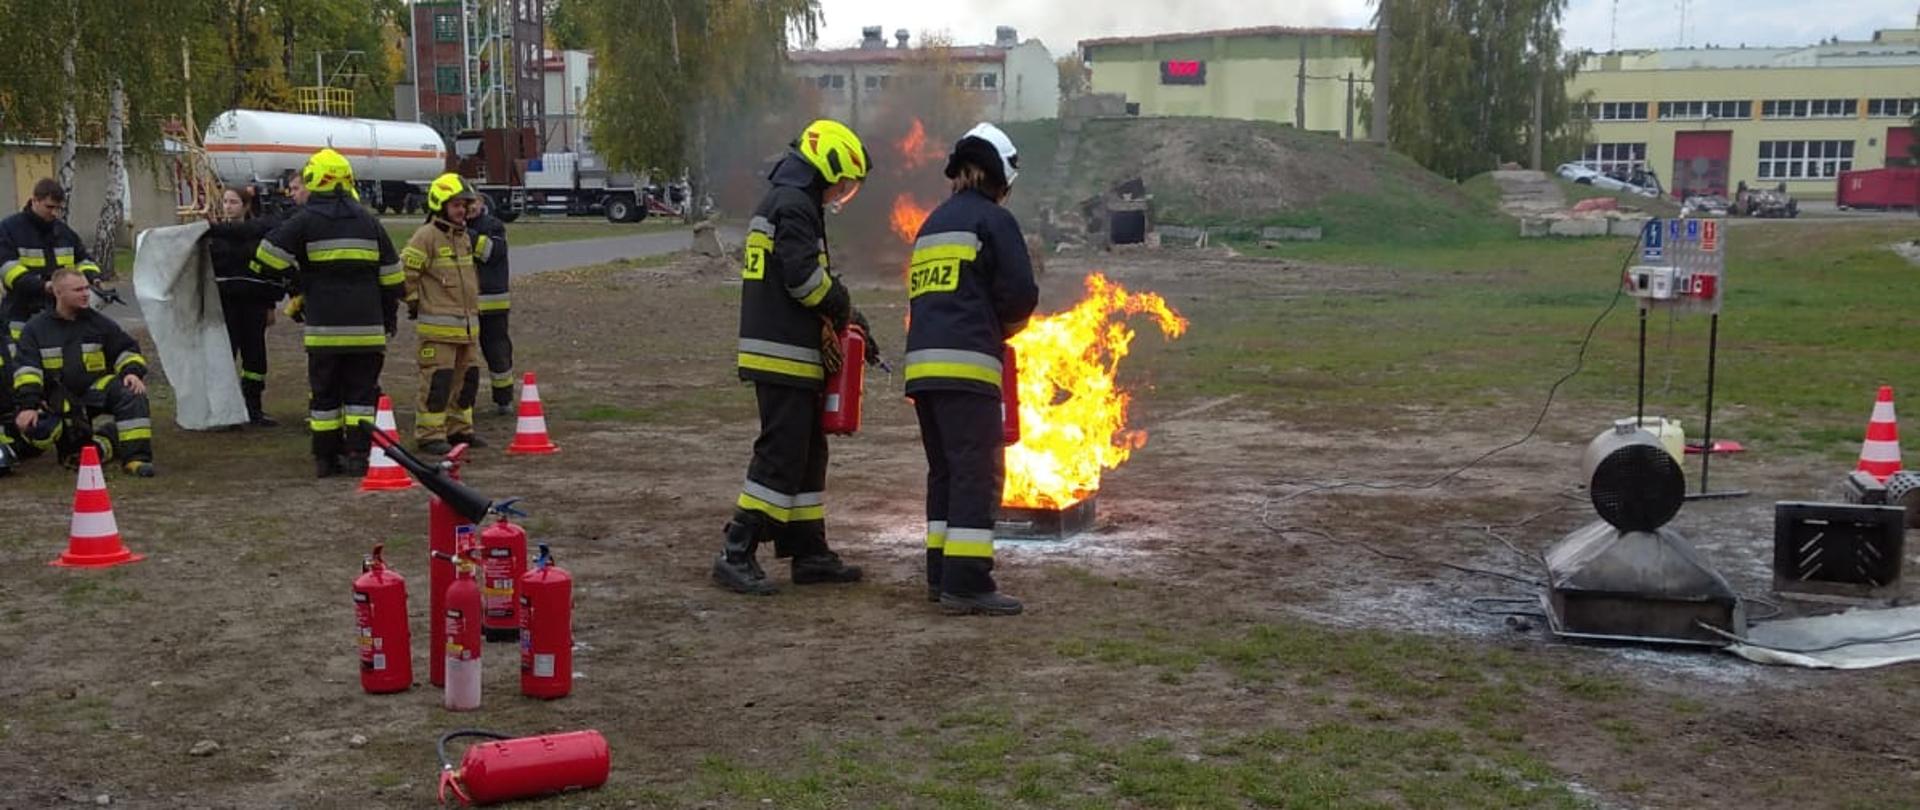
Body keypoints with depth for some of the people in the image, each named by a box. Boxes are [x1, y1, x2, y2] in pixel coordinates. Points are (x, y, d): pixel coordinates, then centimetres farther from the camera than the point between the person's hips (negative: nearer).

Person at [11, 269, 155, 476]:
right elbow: (26, 370, -5)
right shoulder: (36, 329, 3)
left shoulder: (100, 323, 8)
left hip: (97, 392, 1)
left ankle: (136, 457, -32)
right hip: (57, 404, 0)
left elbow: (127, 350, 11)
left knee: (130, 393, -30)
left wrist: (133, 372, -12)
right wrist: (29, 405, -18)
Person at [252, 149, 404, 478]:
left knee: (324, 394, 8)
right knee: (361, 392, 7)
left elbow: (267, 259, -6)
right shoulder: (367, 221, 8)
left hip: (323, 327, -1)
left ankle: (326, 457, 10)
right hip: (366, 327, 2)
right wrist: (389, 317, 21)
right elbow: (391, 276, 11)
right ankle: (357, 454, 1)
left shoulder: (304, 221, -2)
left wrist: (297, 282, 12)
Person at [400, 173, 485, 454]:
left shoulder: (464, 236, 16)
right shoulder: (426, 236, -11)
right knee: (437, 380, -8)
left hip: (467, 323, 9)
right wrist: (414, 301, -6)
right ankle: (429, 435, -3)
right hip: (438, 326, -9)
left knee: (466, 378, 14)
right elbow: (404, 271, -13)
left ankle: (459, 428, 25)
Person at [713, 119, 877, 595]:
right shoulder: (794, 206, -13)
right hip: (784, 356, -11)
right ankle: (736, 555, -7)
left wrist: (839, 324, 16)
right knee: (780, 454, -9)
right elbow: (804, 277, -21)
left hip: (792, 356, 11)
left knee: (808, 453, 15)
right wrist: (844, 310, -5)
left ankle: (809, 553, 22)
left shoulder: (786, 203, 21)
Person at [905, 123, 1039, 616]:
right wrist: (1004, 328, 12)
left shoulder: (933, 223, 22)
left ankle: (941, 575, 17)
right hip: (967, 363, -8)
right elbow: (1021, 294, -9)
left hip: (922, 362, 8)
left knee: (944, 471, 15)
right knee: (977, 473, -7)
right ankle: (966, 584, -10)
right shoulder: (993, 219, -2)